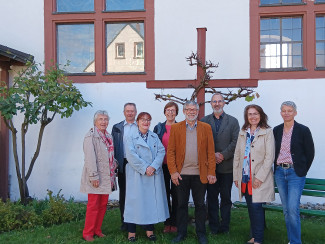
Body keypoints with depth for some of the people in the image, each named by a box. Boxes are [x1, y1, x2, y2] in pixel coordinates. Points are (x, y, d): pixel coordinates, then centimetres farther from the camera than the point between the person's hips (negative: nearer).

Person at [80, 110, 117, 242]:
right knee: (93, 206, -3)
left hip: (107, 177, 7)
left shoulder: (108, 136, 14)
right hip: (96, 178, -7)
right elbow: (90, 158, -16)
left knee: (103, 205, 12)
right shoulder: (91, 136, -9)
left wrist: (114, 168, 12)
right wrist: (94, 176, -20)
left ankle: (97, 230, 25)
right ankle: (88, 233, 10)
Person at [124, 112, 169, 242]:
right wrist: (145, 168, -16)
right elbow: (131, 155, -9)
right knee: (135, 200, -1)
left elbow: (161, 151, 2)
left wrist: (153, 167, -13)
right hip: (137, 175, -3)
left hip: (154, 174, 3)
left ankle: (149, 229, 16)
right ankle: (131, 231, 7)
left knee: (152, 199, 5)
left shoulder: (155, 137, 13)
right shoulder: (131, 138, 3)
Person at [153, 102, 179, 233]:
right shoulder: (158, 128, 9)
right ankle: (167, 223, 17)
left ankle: (174, 223, 13)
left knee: (176, 194, 2)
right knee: (165, 193, 7)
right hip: (163, 166, 2)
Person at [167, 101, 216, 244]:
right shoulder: (175, 128, 4)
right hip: (181, 174, 0)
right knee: (181, 204, 10)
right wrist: (173, 171, -7)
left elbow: (211, 152, 3)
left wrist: (211, 172, -4)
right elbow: (170, 151, 1)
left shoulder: (206, 128, 5)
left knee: (200, 204, 9)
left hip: (200, 174, 0)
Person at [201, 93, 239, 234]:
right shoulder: (204, 121, 7)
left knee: (226, 198, 7)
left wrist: (223, 155, -12)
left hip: (227, 166, 0)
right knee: (211, 197, 7)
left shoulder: (233, 121, 6)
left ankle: (224, 227, 18)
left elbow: (235, 142, -3)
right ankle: (214, 227, 16)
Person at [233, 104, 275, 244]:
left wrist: (260, 177, -14)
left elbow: (269, 157, -9)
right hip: (244, 178, 5)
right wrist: (236, 176, 9)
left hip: (259, 179, -5)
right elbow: (237, 155, 13)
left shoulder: (267, 132, -4)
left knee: (256, 207, -7)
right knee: (251, 208, 10)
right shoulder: (242, 133, 12)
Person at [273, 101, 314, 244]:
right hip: (280, 173, 4)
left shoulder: (303, 130, -5)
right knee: (286, 210, 10)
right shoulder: (276, 130, 7)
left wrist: (302, 171, 1)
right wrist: (277, 168, 10)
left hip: (295, 173, -4)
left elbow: (310, 153, 0)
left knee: (293, 209, -11)